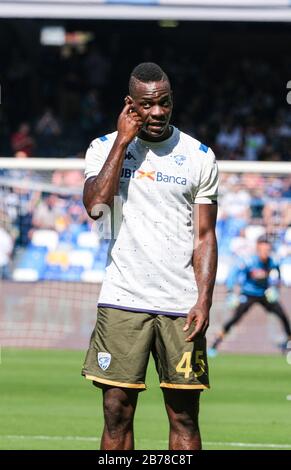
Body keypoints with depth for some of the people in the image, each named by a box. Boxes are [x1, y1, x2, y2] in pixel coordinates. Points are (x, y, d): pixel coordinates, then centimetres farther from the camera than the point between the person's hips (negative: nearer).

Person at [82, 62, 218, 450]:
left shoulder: (199, 156, 6)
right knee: (117, 413, -1)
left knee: (184, 417, 0)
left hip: (181, 306, 0)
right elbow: (96, 206, -13)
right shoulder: (105, 148, 6)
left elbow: (205, 236, 6)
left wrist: (204, 300, -6)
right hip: (122, 301, 0)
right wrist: (123, 140, -10)